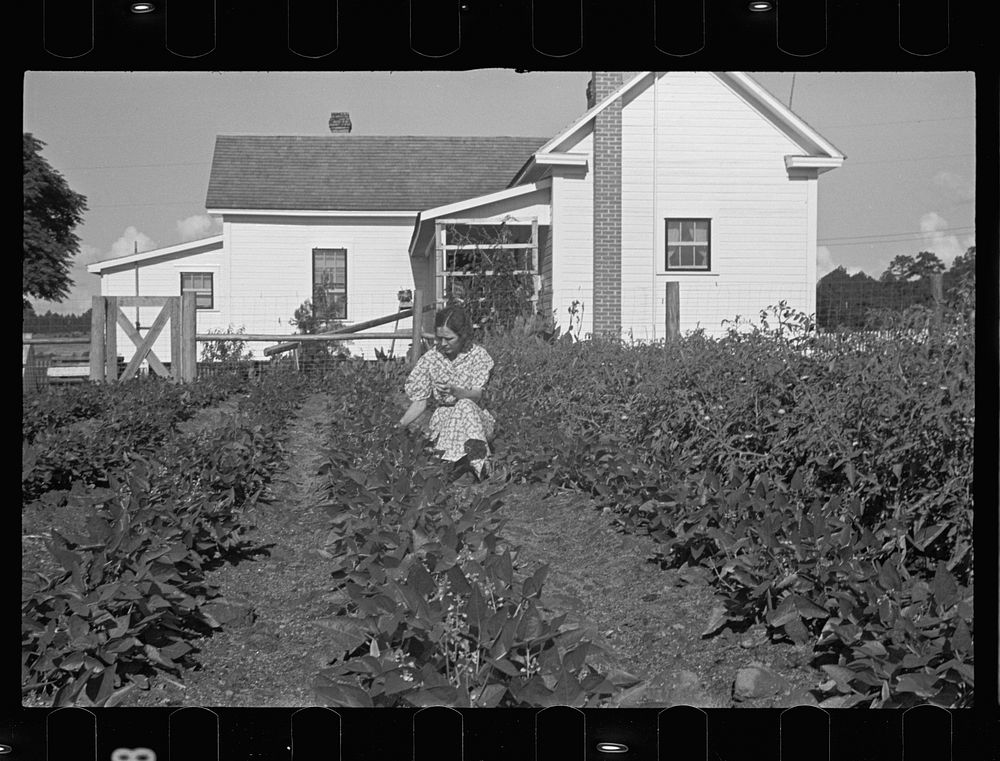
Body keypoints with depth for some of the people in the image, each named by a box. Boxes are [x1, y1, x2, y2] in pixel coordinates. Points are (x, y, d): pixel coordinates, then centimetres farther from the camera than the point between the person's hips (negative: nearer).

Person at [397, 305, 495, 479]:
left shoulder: (479, 356, -3)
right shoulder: (430, 359, 2)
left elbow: (477, 395, -14)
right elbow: (420, 401, 1)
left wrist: (454, 391, -35)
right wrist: (400, 425, -15)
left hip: (477, 417, -3)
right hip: (443, 418, 3)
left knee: (465, 406, -36)